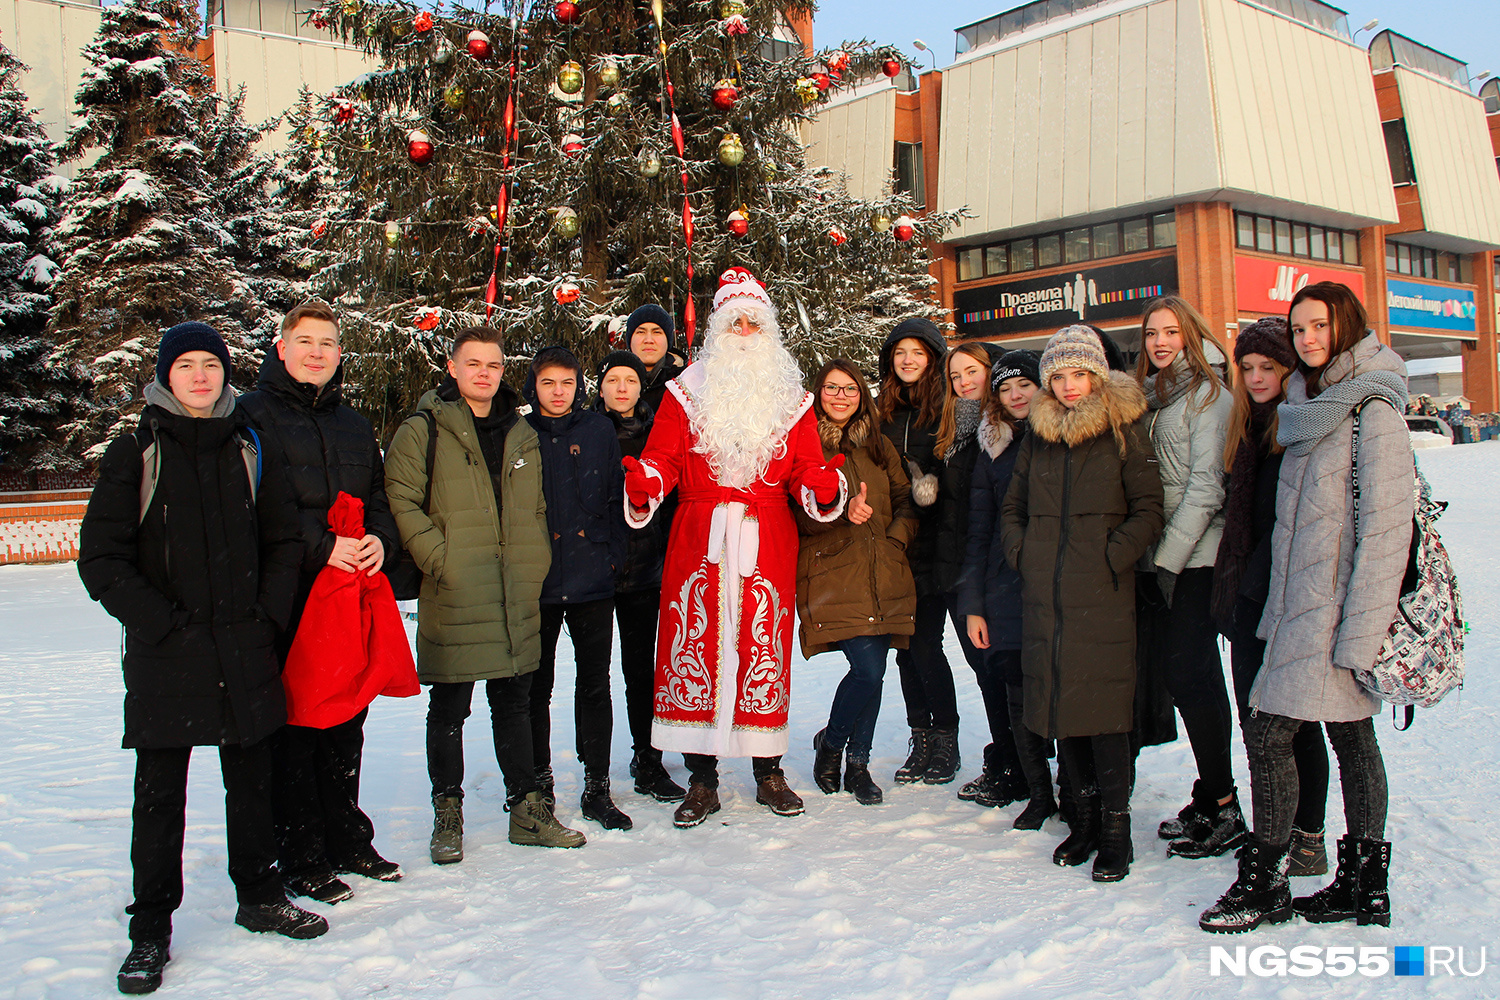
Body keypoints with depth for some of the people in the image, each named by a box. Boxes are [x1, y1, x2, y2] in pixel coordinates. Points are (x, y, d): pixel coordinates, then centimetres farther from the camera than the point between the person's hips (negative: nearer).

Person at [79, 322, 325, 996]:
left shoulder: (248, 449, 8)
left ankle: (259, 896, 30)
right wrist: (160, 622, -12)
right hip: (163, 659, -3)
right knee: (159, 795, 4)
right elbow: (101, 559, -4)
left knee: (251, 781, 13)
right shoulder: (135, 454, -1)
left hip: (245, 651, 3)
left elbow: (282, 542, 12)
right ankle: (151, 931, 17)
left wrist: (269, 614, -1)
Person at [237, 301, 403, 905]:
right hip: (288, 597, -6)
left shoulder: (354, 425, 20)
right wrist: (322, 546, -18)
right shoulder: (252, 415, -1)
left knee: (346, 721, 13)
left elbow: (380, 496, 19)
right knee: (293, 725, -2)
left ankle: (347, 841, 26)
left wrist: (380, 538, -2)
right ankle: (301, 859, 9)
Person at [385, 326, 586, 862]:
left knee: (514, 705, 13)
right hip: (452, 598, -4)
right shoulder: (423, 430, -1)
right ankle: (447, 816, 18)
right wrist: (439, 559, -15)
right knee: (449, 710, 4)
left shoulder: (522, 435, 15)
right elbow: (400, 500, -8)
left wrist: (538, 566, 10)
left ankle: (527, 809, 23)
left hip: (517, 598, 5)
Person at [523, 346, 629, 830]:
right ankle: (538, 785, 22)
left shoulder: (599, 431, 6)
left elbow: (616, 498, 7)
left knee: (595, 685, 6)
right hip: (537, 584, -1)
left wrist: (611, 553, -1)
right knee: (537, 686, 9)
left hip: (593, 582, 1)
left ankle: (597, 787, 15)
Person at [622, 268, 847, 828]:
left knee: (764, 649, 2)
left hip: (766, 544, 1)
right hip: (699, 540, 0)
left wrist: (826, 488, -16)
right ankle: (701, 781, 9)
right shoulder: (688, 391, 9)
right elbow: (663, 456, 3)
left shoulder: (790, 397, 12)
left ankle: (768, 773, 18)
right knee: (694, 645, -2)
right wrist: (645, 483, -19)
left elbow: (805, 469, 6)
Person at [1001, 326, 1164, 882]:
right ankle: (1085, 815, 22)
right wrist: (1021, 553, 7)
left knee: (1103, 705, -6)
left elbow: (1149, 512, -2)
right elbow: (1012, 507, 22)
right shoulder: (1038, 435, 14)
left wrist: (1112, 555, -11)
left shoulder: (1123, 430, 1)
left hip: (1103, 592, -4)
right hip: (1045, 593, 5)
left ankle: (1115, 827, 5)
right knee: (1057, 700, 7)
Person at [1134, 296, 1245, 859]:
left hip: (1195, 559, -7)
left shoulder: (1208, 395, -5)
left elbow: (1206, 485, -12)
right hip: (1156, 559, 7)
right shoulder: (1149, 397, 17)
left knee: (1189, 672, -7)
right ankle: (1210, 799, 17)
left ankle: (1222, 807, 3)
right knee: (1168, 667, 7)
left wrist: (1170, 556, -16)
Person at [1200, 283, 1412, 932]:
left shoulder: (1372, 410, -10)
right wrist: (1281, 609, 15)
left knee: (1269, 734, -7)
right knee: (1350, 737, 11)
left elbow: (1385, 529, -15)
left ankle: (1261, 885, 4)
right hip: (1300, 608, 8)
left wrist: (1362, 628, -19)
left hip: (1337, 611, -8)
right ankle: (1363, 887, 19)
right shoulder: (1309, 408, 16)